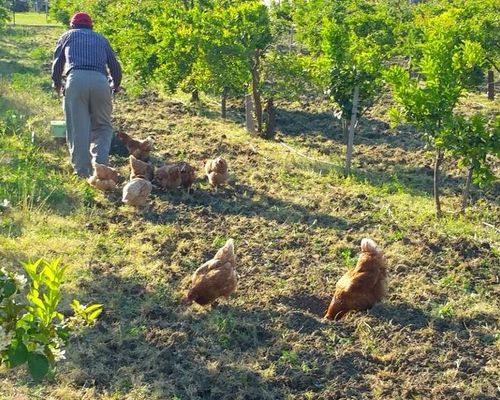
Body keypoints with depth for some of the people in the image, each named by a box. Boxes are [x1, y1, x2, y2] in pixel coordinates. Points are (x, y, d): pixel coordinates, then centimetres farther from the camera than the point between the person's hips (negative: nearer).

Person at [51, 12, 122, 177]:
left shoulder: (67, 35, 28)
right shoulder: (101, 38, 31)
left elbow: (57, 63, 31)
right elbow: (115, 66, 30)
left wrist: (57, 84, 49)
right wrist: (115, 85, 50)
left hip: (76, 79, -1)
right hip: (100, 81, 1)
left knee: (77, 128, 3)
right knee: (103, 126, 12)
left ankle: (82, 171, 3)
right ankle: (100, 166, -5)